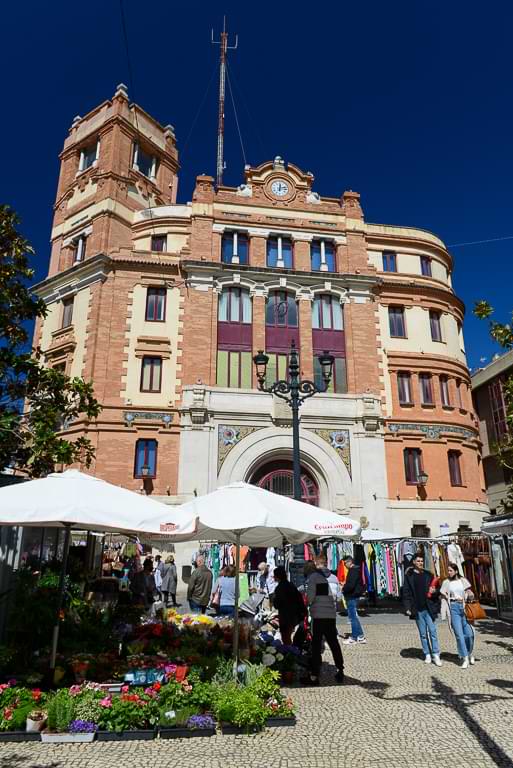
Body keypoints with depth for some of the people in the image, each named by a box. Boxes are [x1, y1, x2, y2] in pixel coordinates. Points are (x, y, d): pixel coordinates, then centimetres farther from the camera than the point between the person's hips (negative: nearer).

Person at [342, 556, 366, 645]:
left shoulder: (353, 570, -18)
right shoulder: (355, 569, 13)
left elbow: (350, 585, -26)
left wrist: (343, 590, -12)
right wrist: (345, 586, 5)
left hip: (352, 596, -10)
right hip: (353, 596, 10)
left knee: (353, 617, -2)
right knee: (354, 616, 16)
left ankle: (353, 638, 6)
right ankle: (360, 636, 22)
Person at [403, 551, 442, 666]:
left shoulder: (428, 575, 7)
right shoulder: (409, 576, 1)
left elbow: (437, 590, 14)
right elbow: (406, 593, 0)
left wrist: (435, 591, -9)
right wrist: (408, 608, -7)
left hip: (429, 608, 1)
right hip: (417, 609, 0)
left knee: (432, 631, -3)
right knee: (423, 634, 8)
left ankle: (436, 655, 4)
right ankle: (427, 654, 18)